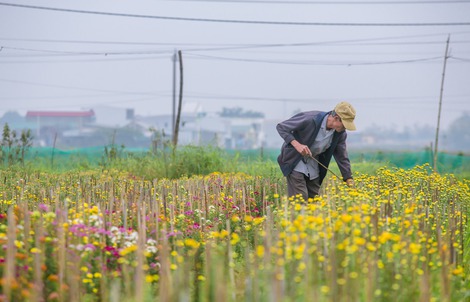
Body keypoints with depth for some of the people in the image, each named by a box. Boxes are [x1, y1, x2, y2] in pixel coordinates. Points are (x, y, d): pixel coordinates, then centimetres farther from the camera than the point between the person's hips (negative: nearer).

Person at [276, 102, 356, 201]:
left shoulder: (340, 133, -11)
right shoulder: (310, 119, -28)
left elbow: (342, 157, 1)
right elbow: (281, 127, -21)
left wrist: (349, 180, -7)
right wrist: (297, 144, -33)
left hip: (313, 165, 6)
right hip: (295, 162, -6)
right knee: (301, 198, -15)